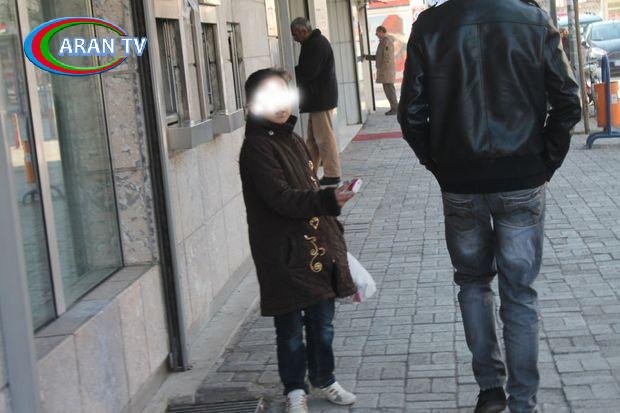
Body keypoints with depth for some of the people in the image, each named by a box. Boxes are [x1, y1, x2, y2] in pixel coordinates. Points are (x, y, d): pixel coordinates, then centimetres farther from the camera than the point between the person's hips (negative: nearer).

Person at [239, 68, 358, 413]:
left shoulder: (295, 141, 13)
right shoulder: (256, 148, -13)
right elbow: (281, 199, -21)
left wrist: (333, 235, 20)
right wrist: (329, 200, -31)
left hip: (318, 248, 7)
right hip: (284, 255, -7)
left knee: (323, 323, 16)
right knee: (291, 327, 6)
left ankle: (324, 379, 34)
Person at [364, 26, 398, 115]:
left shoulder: (387, 41, -13)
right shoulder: (383, 41, 19)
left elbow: (387, 57, -20)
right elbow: (379, 57, 24)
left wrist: (383, 70, -21)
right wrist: (367, 56, 21)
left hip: (387, 70, -10)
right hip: (384, 71, 10)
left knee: (389, 89, -8)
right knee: (387, 89, 11)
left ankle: (395, 108, -5)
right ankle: (394, 108, 14)